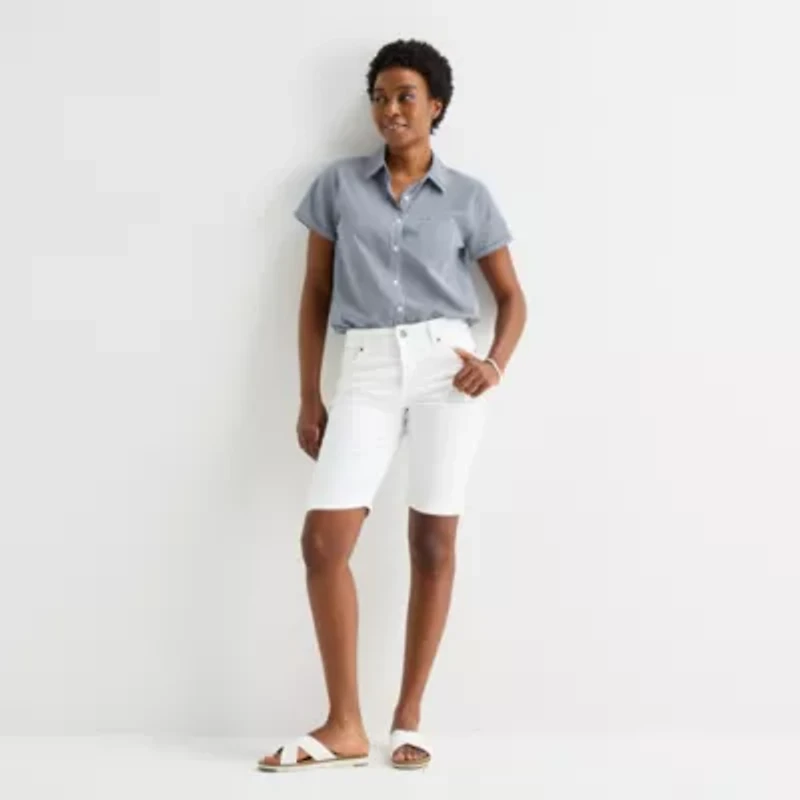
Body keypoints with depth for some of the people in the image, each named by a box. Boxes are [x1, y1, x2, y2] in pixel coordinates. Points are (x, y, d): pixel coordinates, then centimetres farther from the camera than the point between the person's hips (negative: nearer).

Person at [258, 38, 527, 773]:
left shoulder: (468, 197, 8)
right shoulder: (338, 185, 10)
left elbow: (512, 296, 13)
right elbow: (316, 293, 12)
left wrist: (497, 363, -7)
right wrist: (309, 396, 8)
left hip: (446, 364, -1)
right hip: (368, 371, 1)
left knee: (433, 541, 1)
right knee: (324, 540, -9)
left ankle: (408, 721, 13)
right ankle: (345, 727, 2)